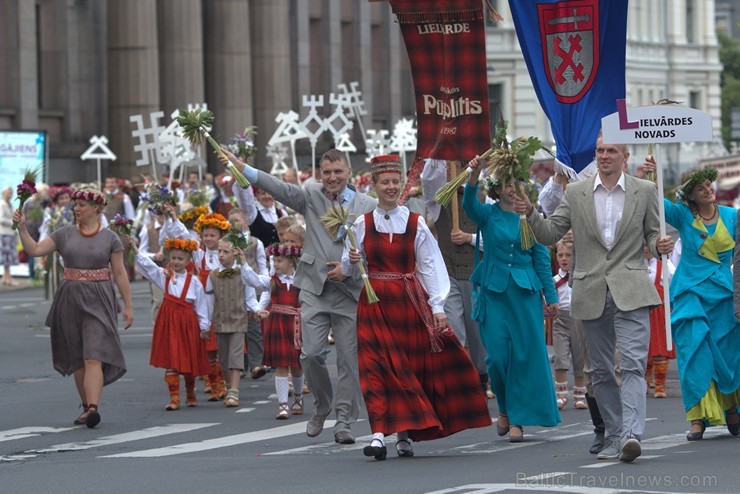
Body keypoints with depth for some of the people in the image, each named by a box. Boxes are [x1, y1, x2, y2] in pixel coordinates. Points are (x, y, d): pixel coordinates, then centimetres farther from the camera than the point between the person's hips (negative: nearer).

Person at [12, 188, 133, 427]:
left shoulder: (110, 238, 0)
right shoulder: (64, 234, 7)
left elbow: (120, 274, 2)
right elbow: (34, 250, 2)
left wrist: (128, 306, 0)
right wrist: (22, 228, -11)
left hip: (98, 301, -4)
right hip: (70, 300, 4)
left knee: (94, 356, -15)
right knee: (77, 358, 9)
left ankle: (93, 408, -26)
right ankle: (86, 406, 21)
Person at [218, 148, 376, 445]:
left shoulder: (368, 206, 2)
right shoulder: (312, 196, 5)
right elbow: (280, 189, -8)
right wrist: (242, 168, -20)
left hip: (350, 290, -1)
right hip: (315, 288, 1)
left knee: (349, 359, 1)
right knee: (311, 354, -5)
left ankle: (344, 421, 11)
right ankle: (322, 407, 20)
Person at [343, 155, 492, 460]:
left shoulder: (415, 223, 3)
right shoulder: (362, 225, 4)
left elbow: (429, 266, 1)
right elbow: (350, 271, 8)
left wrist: (437, 306, -7)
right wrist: (352, 261, -15)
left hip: (410, 302, 0)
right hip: (375, 304, 0)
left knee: (411, 365, 1)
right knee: (377, 367, -10)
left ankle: (405, 434, 9)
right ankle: (379, 433, -16)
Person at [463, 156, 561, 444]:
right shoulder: (488, 215, 3)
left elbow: (541, 258, 8)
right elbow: (469, 205, -20)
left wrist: (551, 296, 5)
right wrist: (473, 176, -38)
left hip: (525, 291, 1)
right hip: (494, 291, -1)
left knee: (525, 354, -3)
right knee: (498, 355, -5)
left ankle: (518, 419, 5)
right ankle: (505, 408, 20)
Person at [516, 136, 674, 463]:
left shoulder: (644, 191, 5)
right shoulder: (575, 193, 8)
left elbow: (652, 234, 12)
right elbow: (550, 234, 7)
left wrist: (660, 245, -11)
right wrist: (531, 214, -11)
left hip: (630, 291, -3)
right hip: (592, 294, 3)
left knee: (632, 363, -17)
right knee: (601, 371, 7)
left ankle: (631, 434, -27)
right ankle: (613, 439, 16)